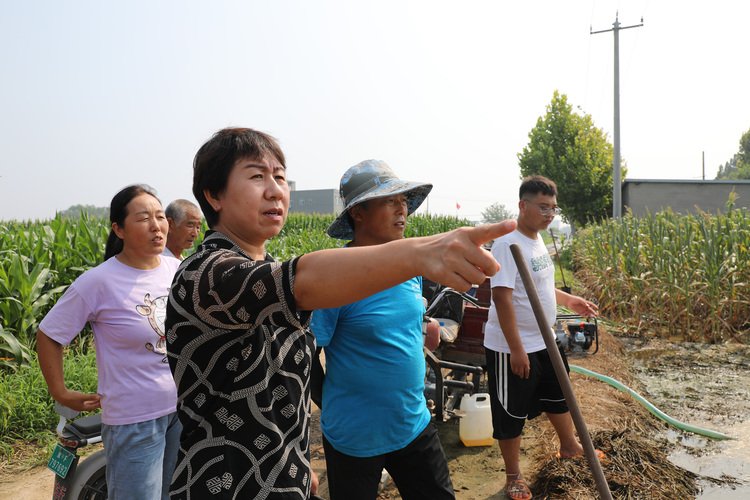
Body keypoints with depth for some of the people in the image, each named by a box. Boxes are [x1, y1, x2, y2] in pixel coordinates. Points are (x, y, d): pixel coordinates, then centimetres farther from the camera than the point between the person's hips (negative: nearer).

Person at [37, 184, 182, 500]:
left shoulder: (178, 269, -1)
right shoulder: (99, 282, -16)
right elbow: (48, 336, -6)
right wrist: (61, 394, -2)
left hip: (184, 408, 5)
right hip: (134, 420, -5)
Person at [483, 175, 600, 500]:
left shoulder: (537, 241, 7)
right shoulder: (507, 245, -22)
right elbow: (502, 297, -27)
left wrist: (569, 300, 14)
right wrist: (517, 349, -27)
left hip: (545, 342, 9)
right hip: (512, 349, -9)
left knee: (559, 394, 26)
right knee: (511, 413, 7)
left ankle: (569, 446, 51)